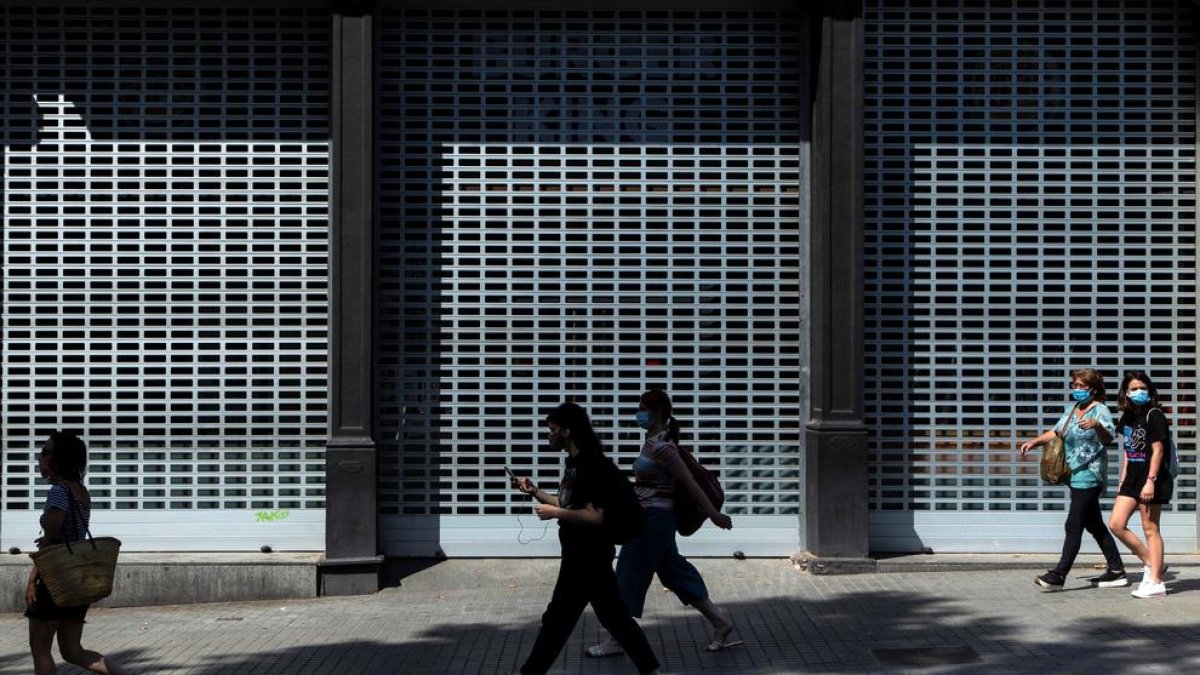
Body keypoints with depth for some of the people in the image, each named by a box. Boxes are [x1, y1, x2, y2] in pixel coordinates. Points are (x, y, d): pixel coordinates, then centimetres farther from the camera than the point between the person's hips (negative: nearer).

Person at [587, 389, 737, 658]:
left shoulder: (661, 447, -19)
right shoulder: (653, 442, 9)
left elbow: (689, 482, -18)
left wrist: (713, 514, -16)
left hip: (653, 519, -10)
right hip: (650, 517, 10)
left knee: (631, 575, -1)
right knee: (674, 570, 15)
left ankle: (617, 640, 9)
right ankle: (720, 621, 20)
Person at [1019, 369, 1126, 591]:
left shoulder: (1100, 410, -11)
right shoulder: (1071, 409, 14)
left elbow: (1108, 438, -27)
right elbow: (1057, 431, 29)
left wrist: (1097, 425, -46)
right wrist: (1034, 442, 20)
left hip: (1089, 475, -9)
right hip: (1077, 474, 9)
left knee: (1074, 525, -10)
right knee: (1094, 525, 13)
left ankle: (1059, 574, -10)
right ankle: (1116, 570, 20)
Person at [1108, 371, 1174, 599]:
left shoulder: (1154, 415, -10)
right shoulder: (1127, 417, 12)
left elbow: (1158, 451, -15)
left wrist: (1150, 481, -20)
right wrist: (1122, 479, 16)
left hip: (1152, 479, -8)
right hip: (1132, 478, 8)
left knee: (1150, 529, -3)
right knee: (1116, 524, 3)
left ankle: (1155, 582, 3)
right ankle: (1151, 564, 16)